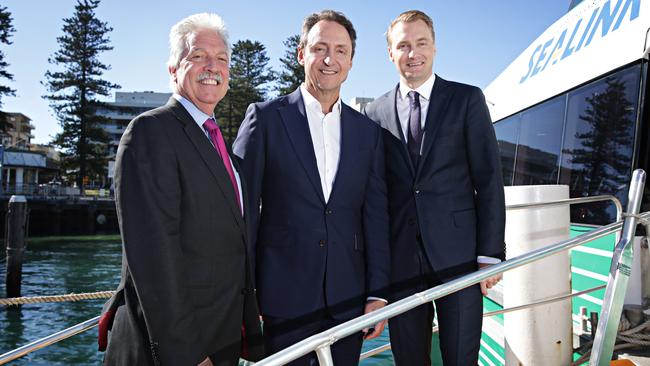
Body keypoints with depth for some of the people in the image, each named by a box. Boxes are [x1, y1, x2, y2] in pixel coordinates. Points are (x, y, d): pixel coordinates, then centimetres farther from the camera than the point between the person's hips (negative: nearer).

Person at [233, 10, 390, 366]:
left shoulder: (368, 131, 8)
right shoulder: (265, 117, -2)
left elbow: (376, 214, 6)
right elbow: (242, 209, -3)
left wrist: (378, 293, 2)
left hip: (348, 297, 3)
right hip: (286, 296, -3)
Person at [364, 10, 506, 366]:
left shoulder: (467, 99, 4)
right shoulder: (375, 113, 8)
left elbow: (489, 180, 0)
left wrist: (490, 253, -6)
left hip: (458, 255, -1)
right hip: (400, 260, 2)